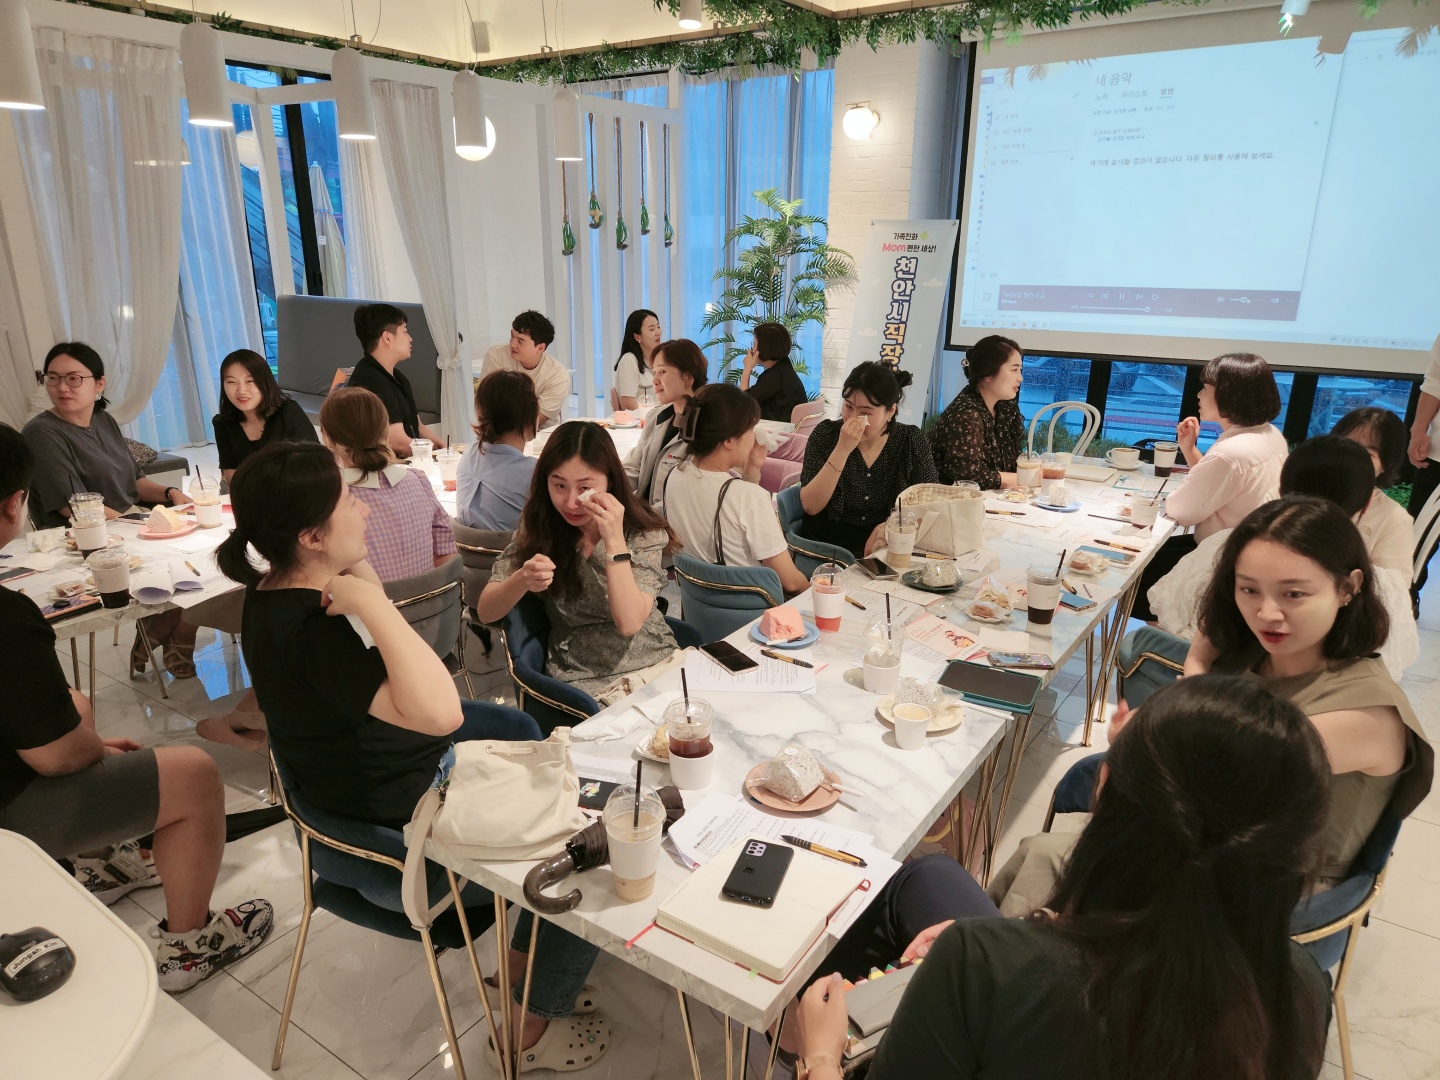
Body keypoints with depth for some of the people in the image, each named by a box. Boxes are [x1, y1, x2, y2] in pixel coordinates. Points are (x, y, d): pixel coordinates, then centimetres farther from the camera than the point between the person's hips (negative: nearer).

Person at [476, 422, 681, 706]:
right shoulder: (539, 528, -4)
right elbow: (485, 612, -8)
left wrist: (614, 540, -25)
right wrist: (522, 580, -28)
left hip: (659, 661, 2)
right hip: (588, 681, -1)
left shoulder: (645, 533, -7)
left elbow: (629, 623, -18)